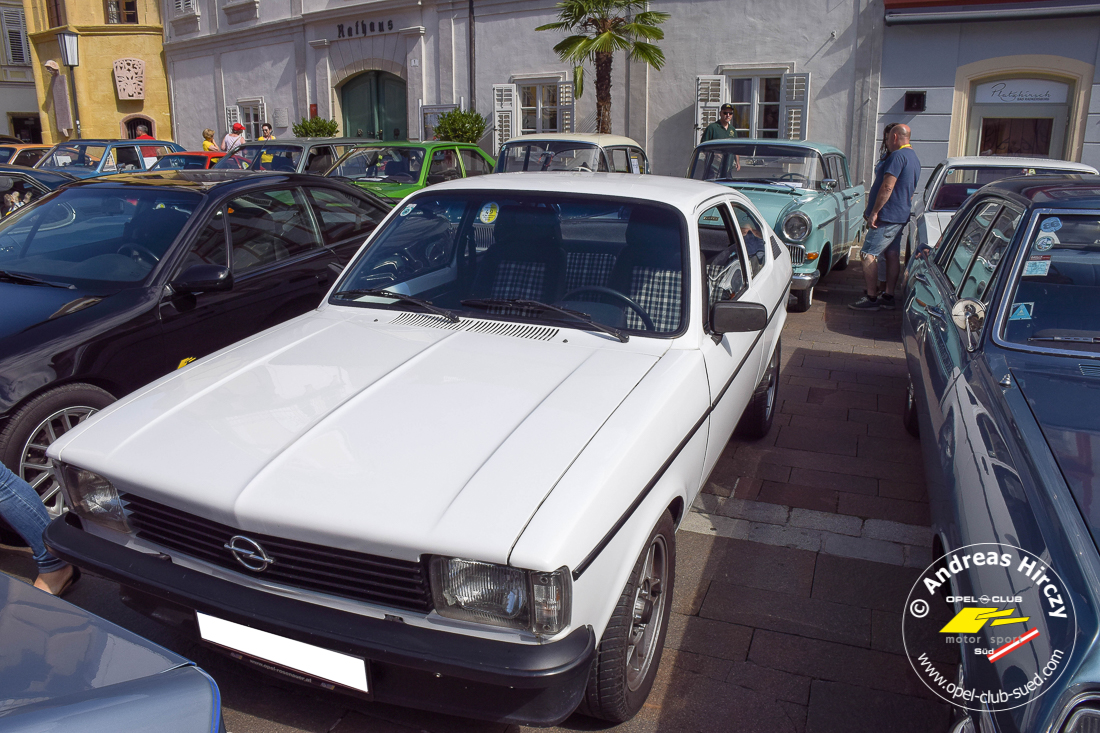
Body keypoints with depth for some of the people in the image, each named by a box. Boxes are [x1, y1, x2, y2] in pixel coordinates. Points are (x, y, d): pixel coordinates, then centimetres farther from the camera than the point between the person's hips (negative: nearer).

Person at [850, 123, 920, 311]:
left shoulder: (898, 156, -15)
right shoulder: (914, 158, 17)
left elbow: (887, 187, -22)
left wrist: (874, 212, -20)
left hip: (887, 217, -10)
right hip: (901, 216, 10)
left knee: (868, 254, -8)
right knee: (892, 255, 11)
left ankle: (871, 298, -9)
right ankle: (888, 296, 15)